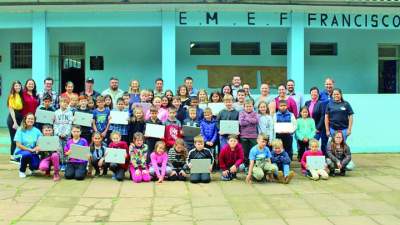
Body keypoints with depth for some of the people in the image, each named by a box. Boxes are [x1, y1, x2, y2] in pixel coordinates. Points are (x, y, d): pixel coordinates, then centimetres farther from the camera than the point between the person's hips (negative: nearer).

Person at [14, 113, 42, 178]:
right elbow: (18, 145, -12)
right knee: (27, 154, -38)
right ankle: (22, 171, -7)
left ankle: (31, 168, 18)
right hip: (21, 151, -2)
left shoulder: (37, 131, 2)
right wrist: (30, 149, -21)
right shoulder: (20, 130, -7)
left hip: (33, 153, 2)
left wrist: (38, 147, -20)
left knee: (36, 166, -26)